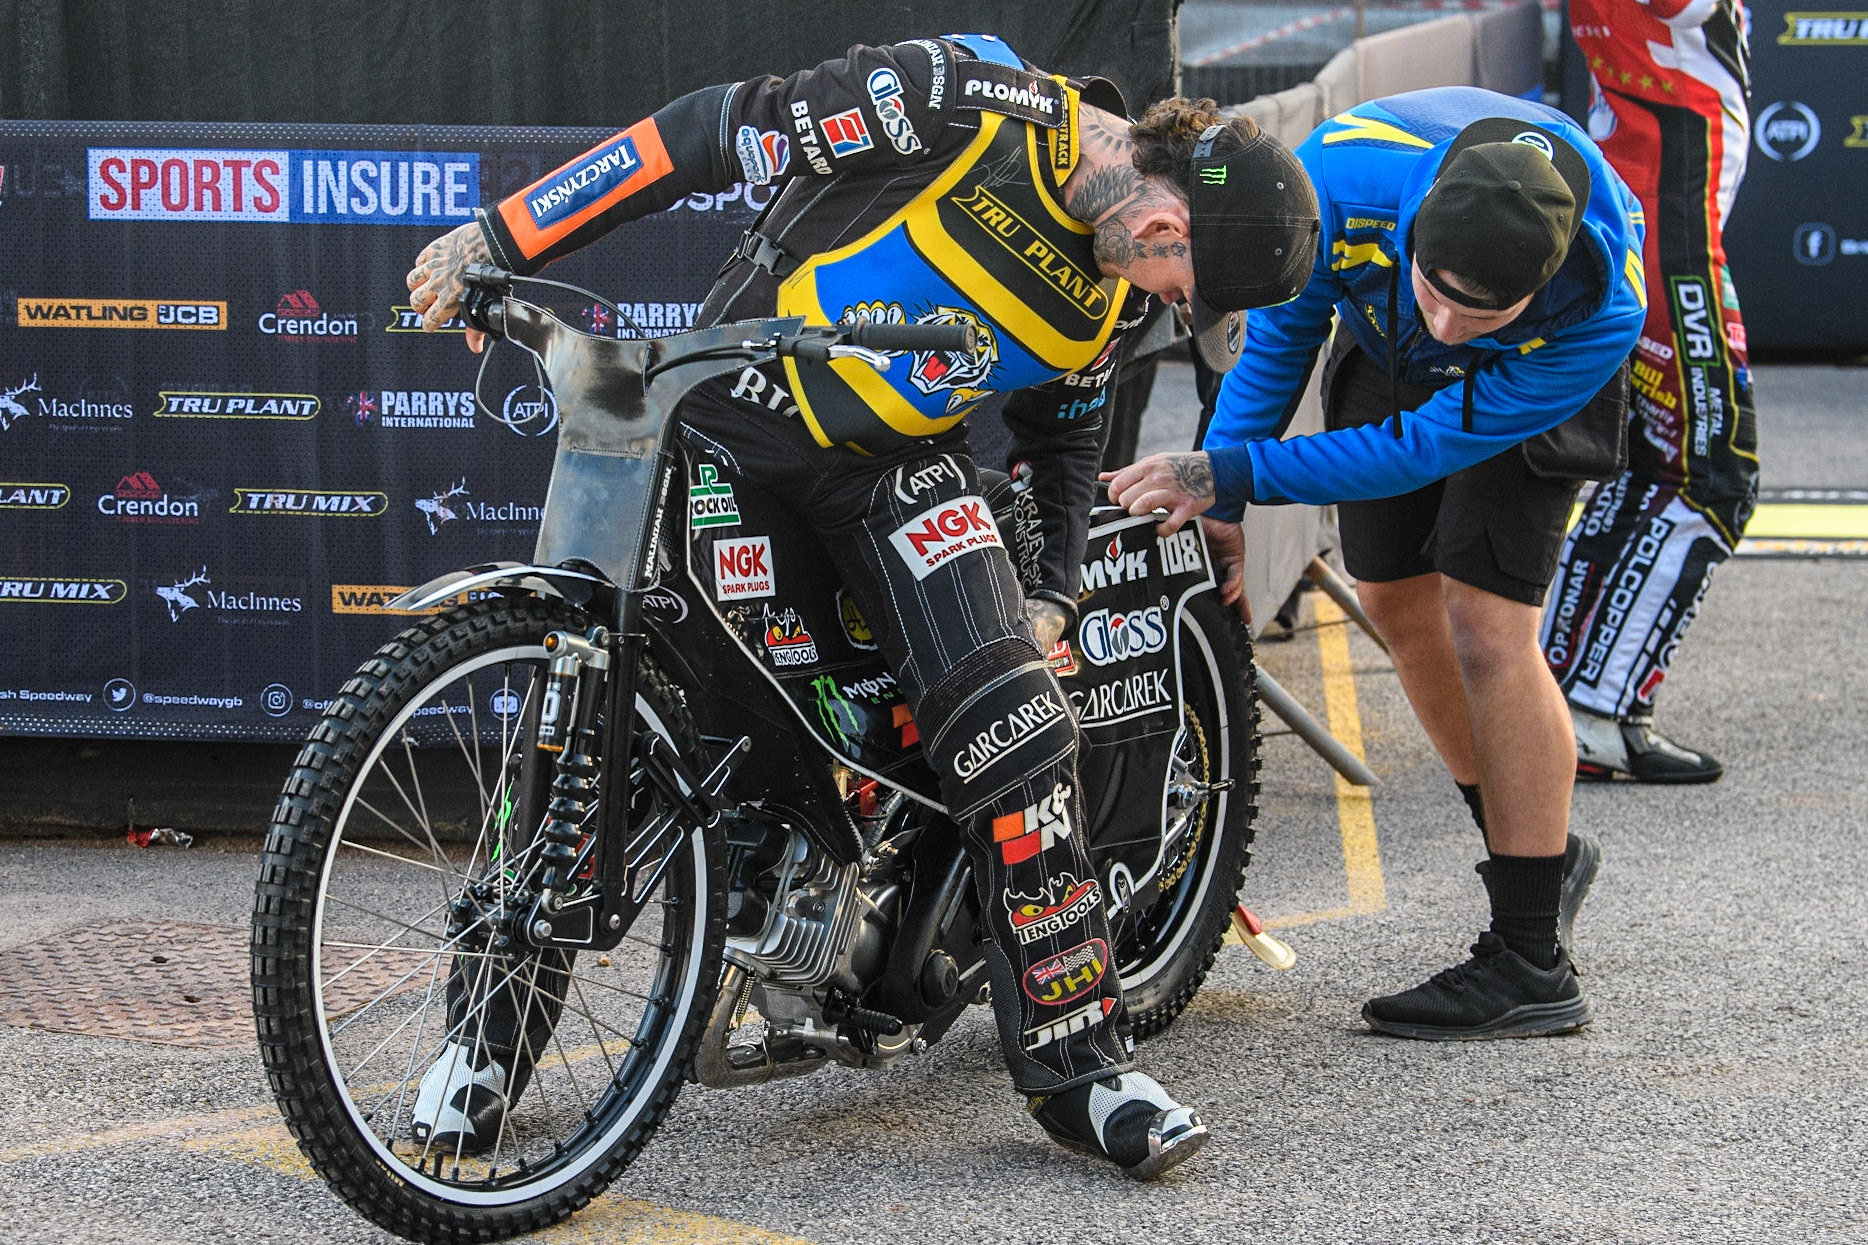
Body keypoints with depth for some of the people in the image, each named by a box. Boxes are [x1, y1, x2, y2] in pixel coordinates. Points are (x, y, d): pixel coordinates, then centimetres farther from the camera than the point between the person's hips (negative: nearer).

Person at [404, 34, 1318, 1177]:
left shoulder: (1117, 279, 1)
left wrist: (1053, 595, 8)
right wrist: (499, 239, -17)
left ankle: (1080, 1066, -6)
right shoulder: (958, 103, -21)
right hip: (730, 423, -4)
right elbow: (710, 136, -18)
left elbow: (1065, 438, 19)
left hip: (897, 463, 4)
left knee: (1016, 729, -14)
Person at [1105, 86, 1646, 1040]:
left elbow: (1427, 444, -34)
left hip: (1538, 374, -4)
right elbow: (1279, 330, -16)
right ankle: (1541, 852, 27)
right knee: (1397, 602, 6)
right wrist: (1218, 507, -13)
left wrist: (1228, 475, -36)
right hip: (1382, 348, 4)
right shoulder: (1341, 176, -38)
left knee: (1484, 620, -17)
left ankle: (1533, 968, -13)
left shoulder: (1603, 308, -43)